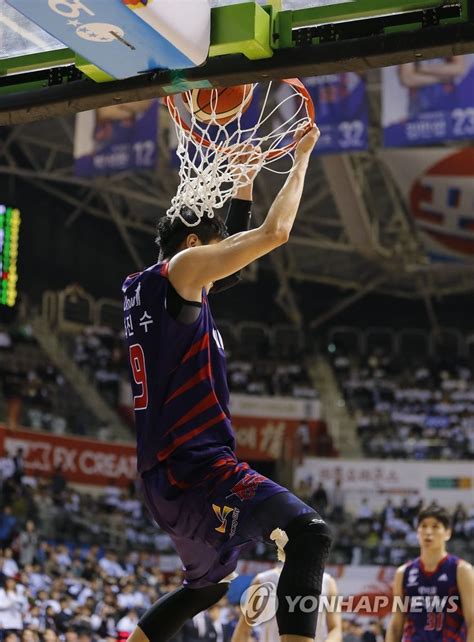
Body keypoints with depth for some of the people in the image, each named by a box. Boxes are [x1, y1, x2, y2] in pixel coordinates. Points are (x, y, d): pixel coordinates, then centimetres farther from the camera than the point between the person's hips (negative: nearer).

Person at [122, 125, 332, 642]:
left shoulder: (142, 287, 19)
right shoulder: (181, 267, -5)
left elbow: (233, 240, 33)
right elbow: (275, 232, -10)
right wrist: (300, 159, 3)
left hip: (167, 471, 10)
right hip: (195, 465, -10)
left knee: (210, 582, 27)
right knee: (309, 534, -23)